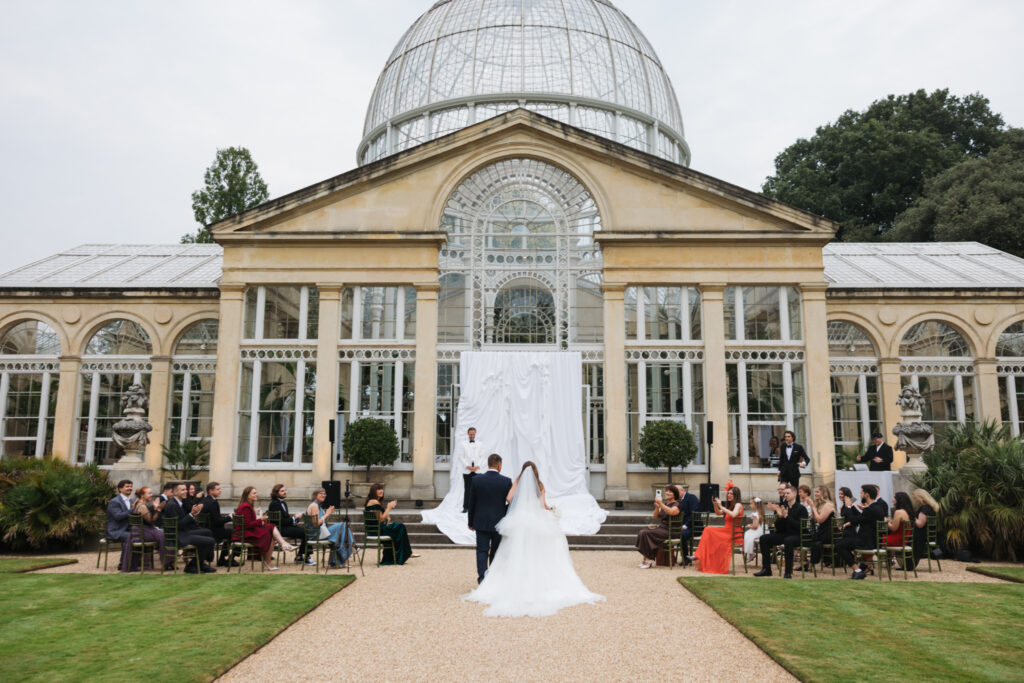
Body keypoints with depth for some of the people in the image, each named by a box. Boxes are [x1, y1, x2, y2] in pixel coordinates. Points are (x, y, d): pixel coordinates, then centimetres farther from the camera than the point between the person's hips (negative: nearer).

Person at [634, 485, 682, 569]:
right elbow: (656, 516, 13)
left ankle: (649, 560, -16)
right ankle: (645, 559, -15)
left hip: (670, 531, -8)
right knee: (642, 532, -14)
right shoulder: (665, 503, 18)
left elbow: (672, 512, -29)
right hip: (661, 527, 8)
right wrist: (657, 507, -5)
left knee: (646, 533, -24)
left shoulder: (676, 504, -5)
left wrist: (661, 504, -33)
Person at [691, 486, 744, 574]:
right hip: (727, 531, 8)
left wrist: (721, 506, -23)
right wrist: (715, 505, 4)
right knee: (708, 530, -14)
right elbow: (718, 513, 23)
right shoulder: (730, 505, 19)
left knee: (709, 531, -20)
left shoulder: (738, 505, -7)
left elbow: (733, 515, -27)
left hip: (733, 534, -8)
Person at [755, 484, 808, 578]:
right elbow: (778, 527, 8)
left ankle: (788, 572, -31)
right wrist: (779, 516, -11)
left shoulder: (801, 508, -5)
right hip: (784, 534, 6)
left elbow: (800, 526, -18)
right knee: (764, 538, -11)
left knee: (788, 541, -39)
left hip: (797, 535, -6)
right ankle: (766, 569, -8)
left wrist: (787, 516, -21)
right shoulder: (783, 507, 11)